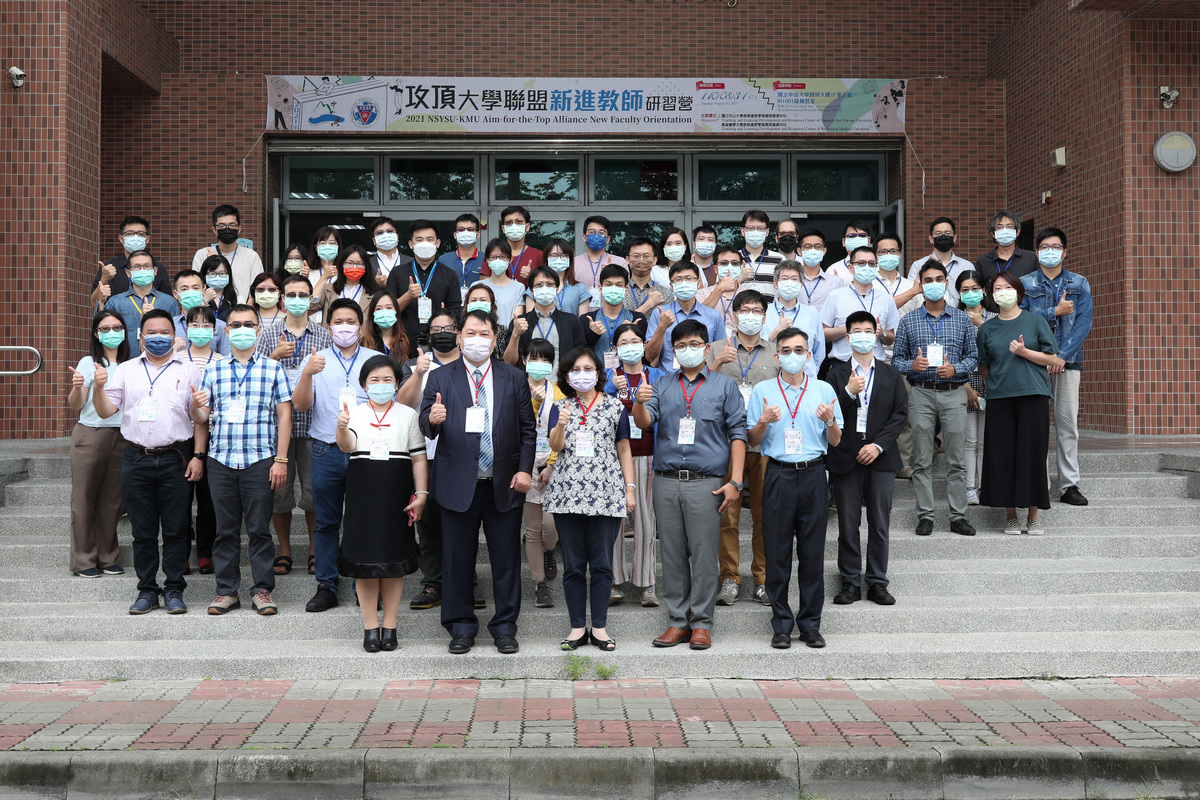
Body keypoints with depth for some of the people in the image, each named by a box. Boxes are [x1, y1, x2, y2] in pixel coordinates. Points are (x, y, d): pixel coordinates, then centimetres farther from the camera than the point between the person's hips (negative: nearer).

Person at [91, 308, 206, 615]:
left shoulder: (188, 371, 8)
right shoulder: (125, 370, 12)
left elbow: (200, 418, 5)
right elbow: (106, 411, 7)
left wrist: (198, 455, -3)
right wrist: (98, 387, -12)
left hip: (175, 459, -1)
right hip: (137, 459, 2)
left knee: (175, 529, 1)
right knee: (142, 530, 6)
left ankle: (174, 589, 10)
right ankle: (147, 590, 15)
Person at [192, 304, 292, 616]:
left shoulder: (273, 368, 5)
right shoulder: (213, 370, 12)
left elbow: (284, 415, 2)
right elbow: (203, 418, 13)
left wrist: (281, 460, -5)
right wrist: (196, 407, -12)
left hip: (259, 461, -2)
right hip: (220, 460, 2)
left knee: (259, 528, 1)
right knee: (225, 529, 7)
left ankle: (262, 590, 10)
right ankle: (227, 590, 15)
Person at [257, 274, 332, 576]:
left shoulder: (324, 335, 7)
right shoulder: (269, 333, 8)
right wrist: (276, 355, -14)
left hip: (312, 422, -1)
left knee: (314, 487, 2)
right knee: (279, 486, 5)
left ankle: (315, 551, 16)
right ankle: (284, 551, 18)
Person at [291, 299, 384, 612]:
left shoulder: (377, 359, 9)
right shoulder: (314, 360, 8)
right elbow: (300, 405, -3)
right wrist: (307, 374, -20)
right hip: (326, 453, 0)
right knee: (326, 523, 4)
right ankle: (326, 587, 13)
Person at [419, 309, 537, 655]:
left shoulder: (515, 378, 6)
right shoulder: (440, 378, 4)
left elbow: (528, 429, 7)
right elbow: (426, 425, -2)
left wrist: (525, 469, -4)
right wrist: (432, 419, -26)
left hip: (505, 484, 1)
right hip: (458, 483, 0)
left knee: (506, 558, 6)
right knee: (457, 558, 7)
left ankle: (505, 627, 19)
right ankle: (461, 627, 21)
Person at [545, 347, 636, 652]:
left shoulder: (614, 406, 9)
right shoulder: (560, 408, 10)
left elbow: (624, 450, 10)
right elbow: (555, 446, -3)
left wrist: (630, 488, 3)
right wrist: (562, 424, -23)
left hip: (606, 495, -1)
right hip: (568, 494, 1)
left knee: (602, 564, 0)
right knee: (573, 565, 3)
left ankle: (599, 627, 9)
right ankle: (577, 627, 11)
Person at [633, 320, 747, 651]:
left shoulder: (724, 386, 8)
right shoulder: (661, 385, 14)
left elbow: (737, 434, 4)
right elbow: (645, 422, 1)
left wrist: (735, 481, -5)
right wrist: (639, 402, -23)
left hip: (706, 483, -2)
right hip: (666, 482, 3)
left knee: (704, 553, -1)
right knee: (672, 554, 6)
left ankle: (701, 623, 7)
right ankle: (677, 621, 14)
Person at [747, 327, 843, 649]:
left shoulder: (824, 390, 9)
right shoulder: (762, 390, 7)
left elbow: (835, 442, 11)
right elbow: (753, 441, 9)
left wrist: (830, 421, -10)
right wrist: (764, 422, -11)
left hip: (813, 475, 1)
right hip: (779, 475, -1)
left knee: (813, 552, 3)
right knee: (777, 552, 1)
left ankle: (810, 623, 13)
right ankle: (781, 624, 11)